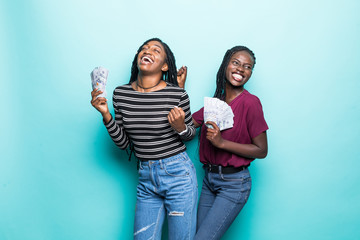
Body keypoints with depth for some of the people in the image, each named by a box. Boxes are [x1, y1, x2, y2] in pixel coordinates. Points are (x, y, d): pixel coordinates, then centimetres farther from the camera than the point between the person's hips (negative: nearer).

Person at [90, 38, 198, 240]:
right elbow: (123, 143, 4)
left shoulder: (177, 94, -11)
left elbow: (191, 134, 5)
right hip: (146, 178, 4)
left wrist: (180, 128, -17)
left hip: (178, 174, -3)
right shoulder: (121, 94, 0)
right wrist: (106, 115, -8)